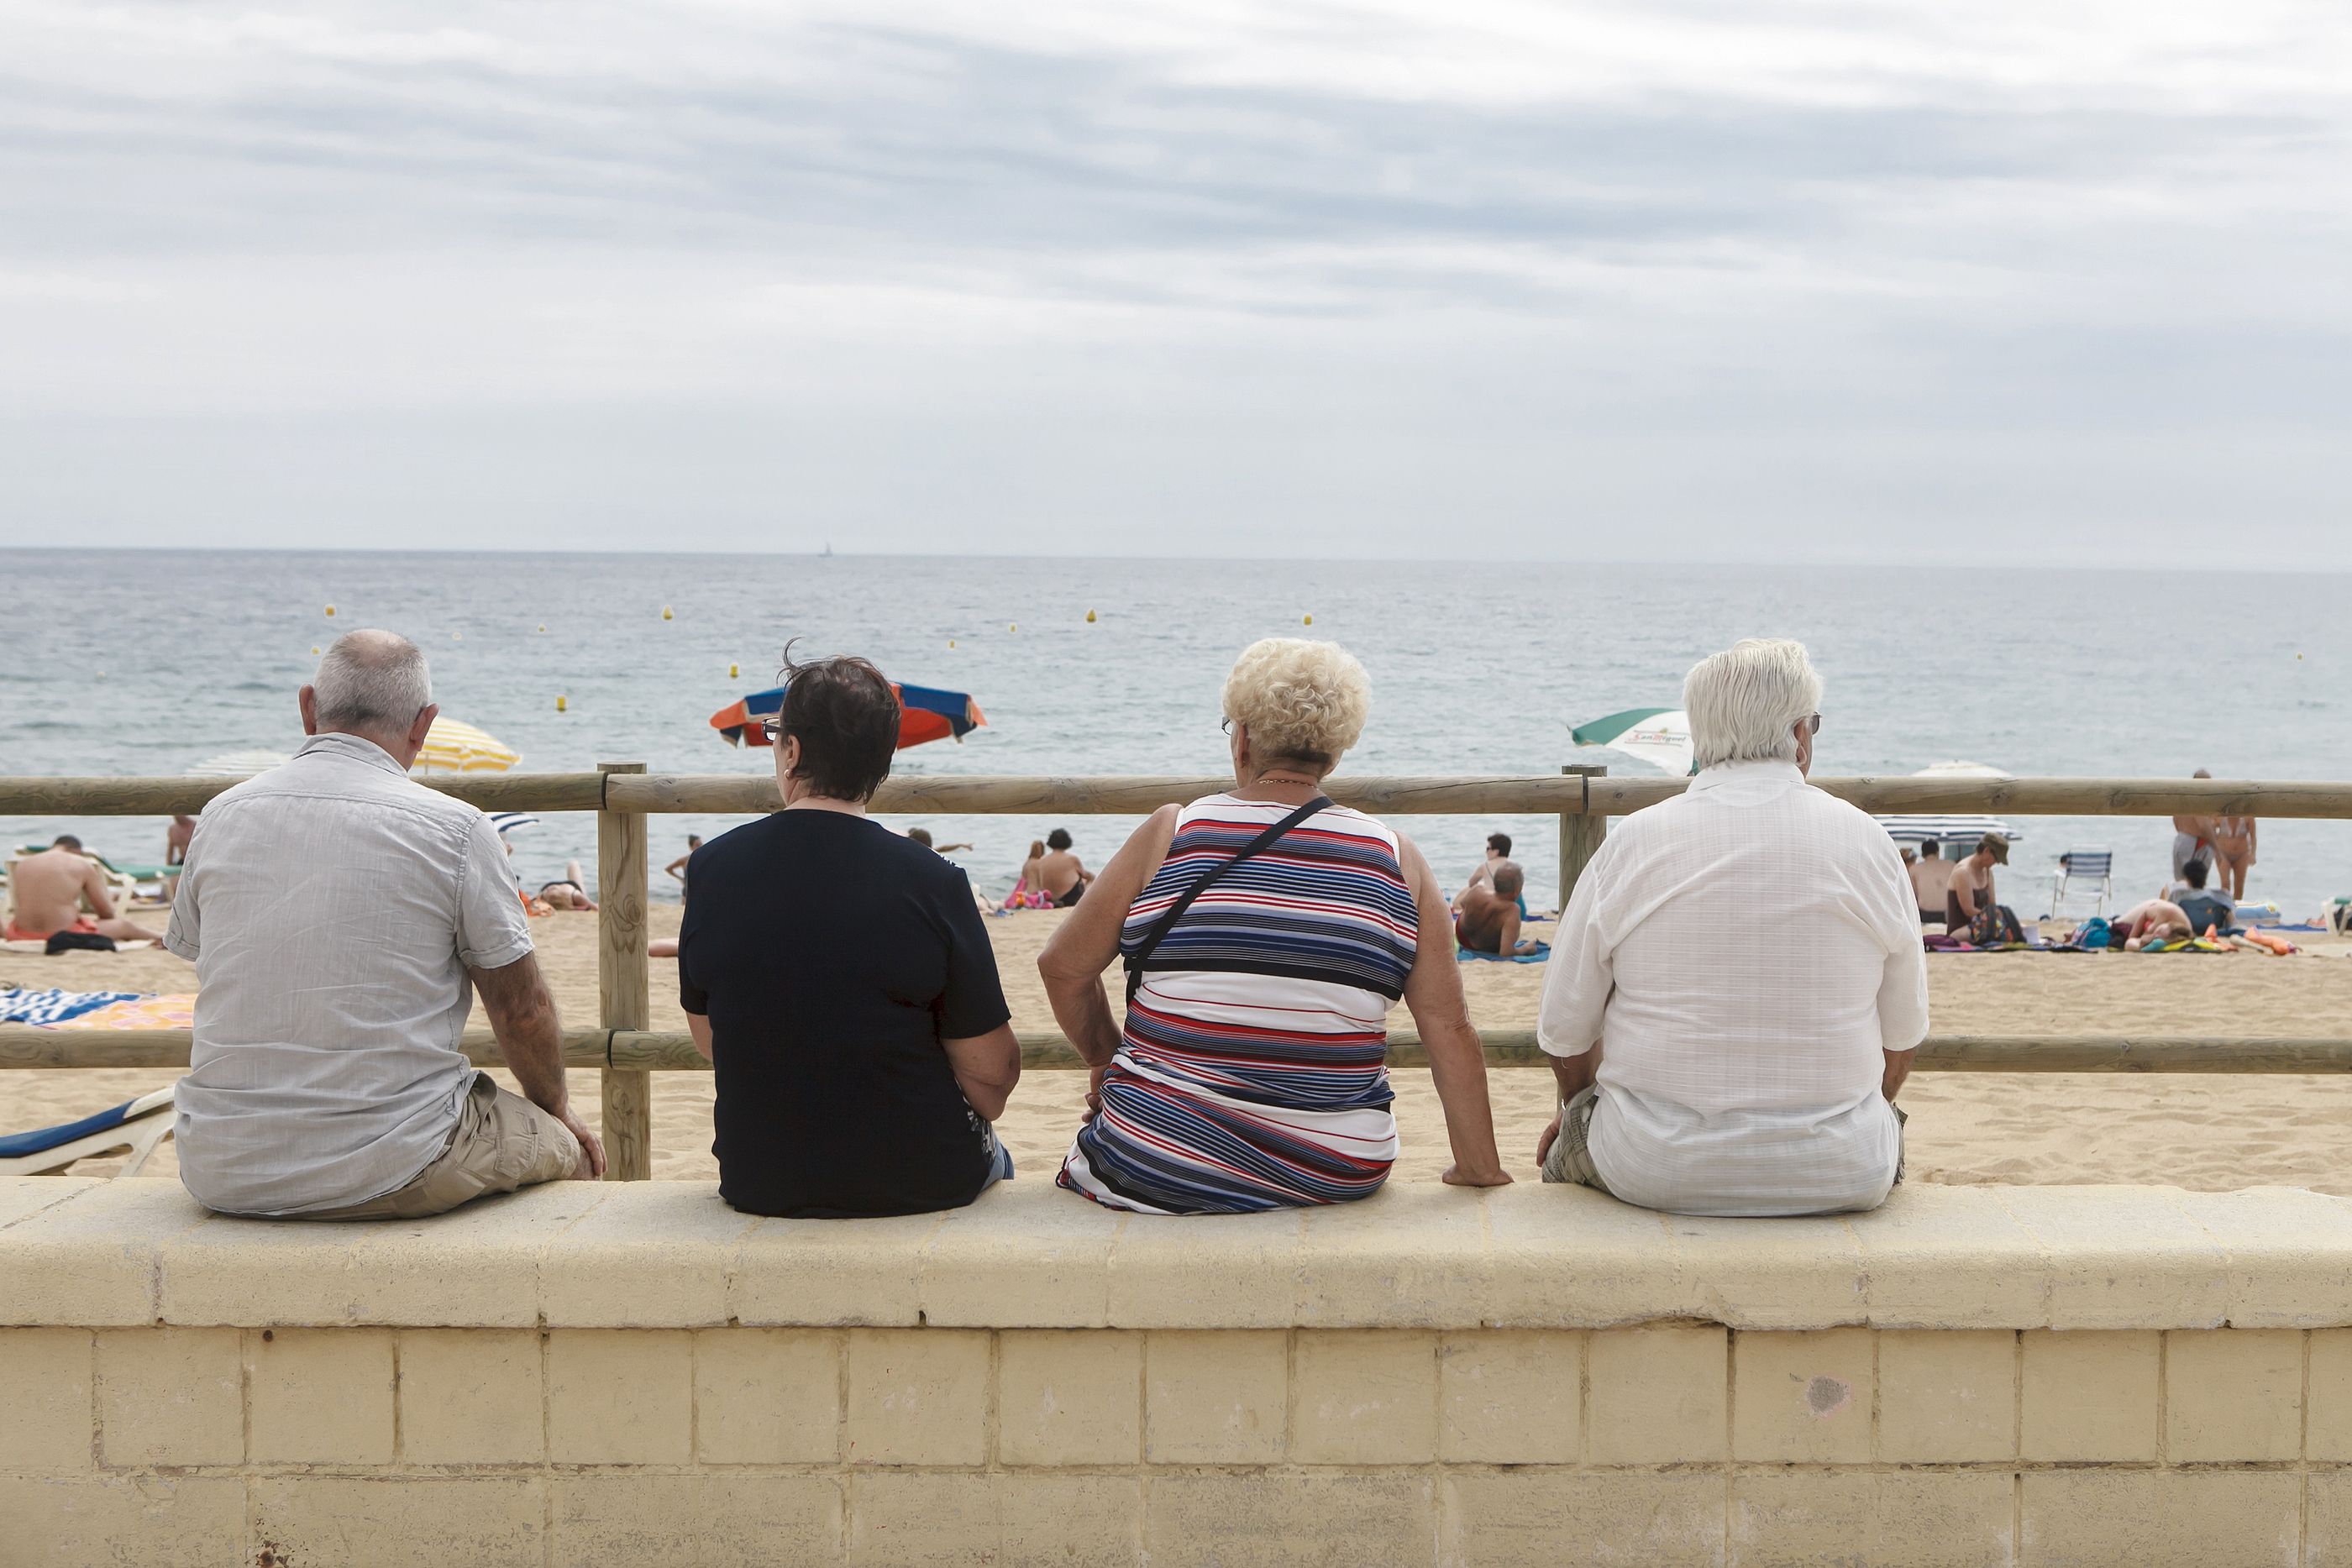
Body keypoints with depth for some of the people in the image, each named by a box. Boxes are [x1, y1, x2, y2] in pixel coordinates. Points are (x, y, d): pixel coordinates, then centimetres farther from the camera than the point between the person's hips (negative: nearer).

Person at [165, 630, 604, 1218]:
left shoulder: (220, 817, 5)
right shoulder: (454, 829, -8)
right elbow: (522, 1010, -1)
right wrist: (557, 1108, 19)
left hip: (223, 1179, 5)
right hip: (391, 1169, -4)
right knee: (564, 1145, 23)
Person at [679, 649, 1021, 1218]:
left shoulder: (711, 871, -8)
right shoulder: (933, 883, -17)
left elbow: (708, 1037, 5)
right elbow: (992, 1072, -13)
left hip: (759, 1185, 3)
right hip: (919, 1182, -3)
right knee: (992, 1159, 34)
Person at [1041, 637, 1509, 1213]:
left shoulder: (1171, 835, -3)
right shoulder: (1398, 860, 0)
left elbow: (1063, 967, 2)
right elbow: (1448, 1026, -1)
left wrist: (1106, 1059, 19)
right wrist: (1480, 1168, 6)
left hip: (1156, 1169, -2)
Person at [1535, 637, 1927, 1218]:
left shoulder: (1633, 840, -5)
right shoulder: (1866, 840, -3)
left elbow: (1565, 1028, 1)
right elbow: (1902, 1033, 6)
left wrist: (1576, 1108, 23)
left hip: (1655, 1170, -1)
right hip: (1842, 1178, 1)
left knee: (1568, 1140, 30)